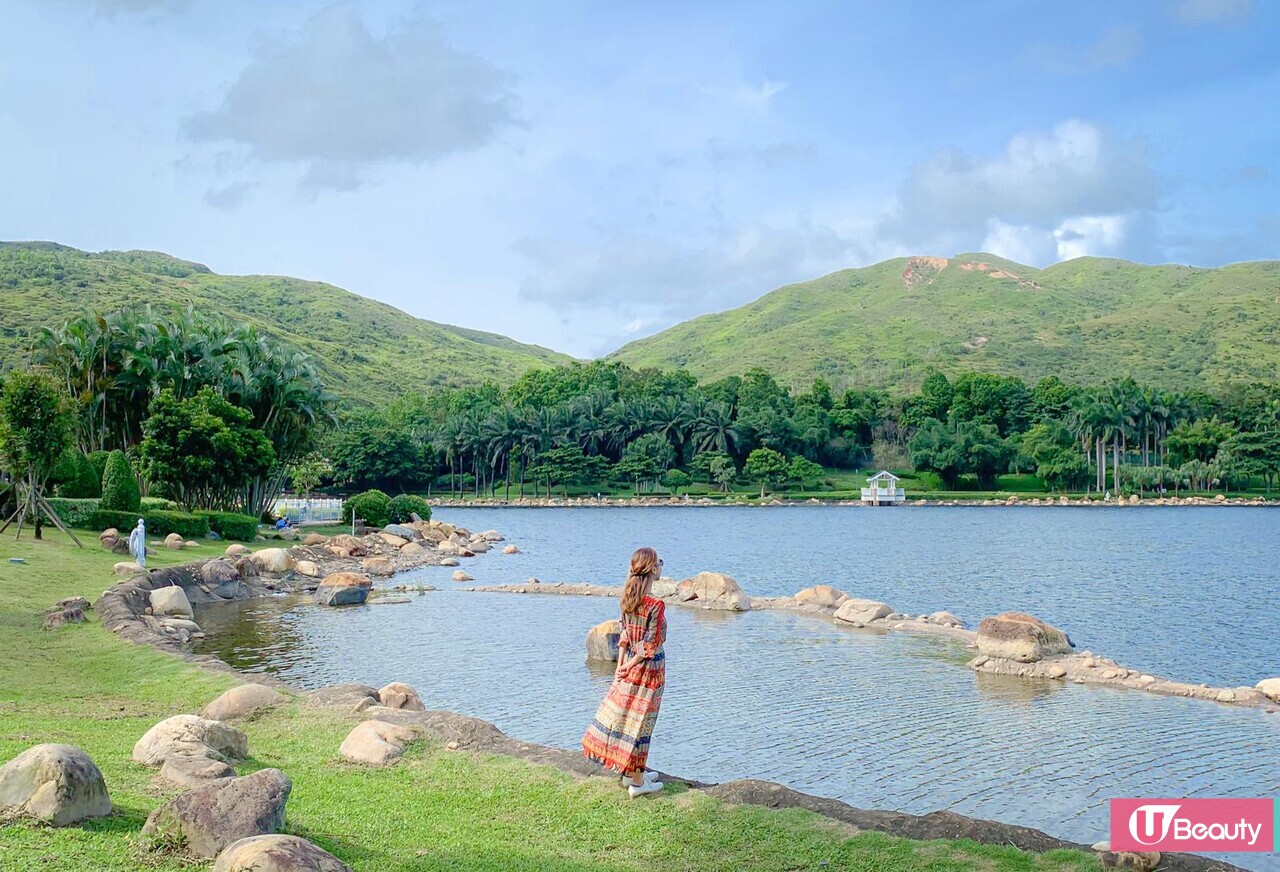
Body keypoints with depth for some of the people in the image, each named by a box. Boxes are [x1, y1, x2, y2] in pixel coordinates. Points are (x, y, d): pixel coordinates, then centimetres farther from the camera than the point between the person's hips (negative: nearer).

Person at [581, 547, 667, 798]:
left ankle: (631, 773, 29)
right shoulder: (656, 605, -22)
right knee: (640, 721, 1)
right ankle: (637, 782, 12)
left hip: (631, 663, 7)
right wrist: (631, 664, -7)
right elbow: (651, 644, -18)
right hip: (649, 666, -7)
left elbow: (624, 633, 4)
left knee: (623, 713, 15)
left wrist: (621, 663, 7)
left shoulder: (628, 598, 0)